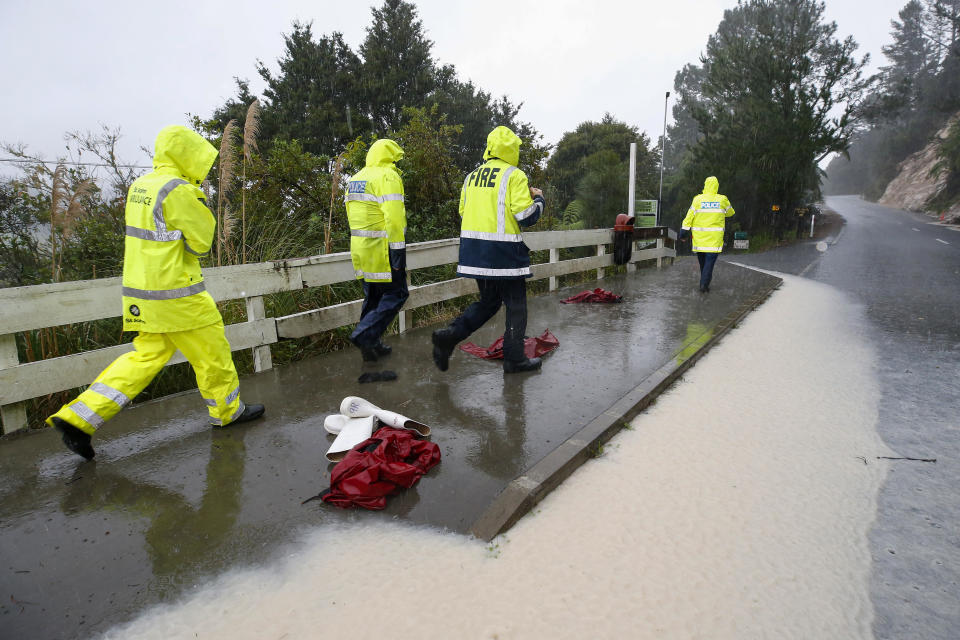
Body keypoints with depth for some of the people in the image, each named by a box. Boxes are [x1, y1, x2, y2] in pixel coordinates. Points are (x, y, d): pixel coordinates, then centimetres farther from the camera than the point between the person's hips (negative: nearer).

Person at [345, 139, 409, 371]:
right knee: (396, 294, -1)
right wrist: (398, 250, -20)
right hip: (382, 248, -9)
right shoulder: (388, 177, -10)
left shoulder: (355, 179, 18)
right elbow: (393, 217, -19)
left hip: (360, 247, 9)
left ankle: (371, 345, 21)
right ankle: (364, 335, -10)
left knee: (373, 296, 16)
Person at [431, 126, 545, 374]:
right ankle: (514, 358, 15)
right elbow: (526, 216, -11)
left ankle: (449, 336, 4)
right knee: (515, 303, 8)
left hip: (474, 250, 7)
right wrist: (538, 198, 8)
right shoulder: (514, 175, -7)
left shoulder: (472, 176, 13)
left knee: (488, 300, 19)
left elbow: (464, 212, 17)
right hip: (504, 251, -6)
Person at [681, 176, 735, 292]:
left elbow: (689, 217, -6)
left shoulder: (698, 199, -4)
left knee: (702, 261, 15)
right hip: (715, 238, -1)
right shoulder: (723, 200, 0)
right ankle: (704, 285, -10)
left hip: (699, 237, 1)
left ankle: (704, 282, 28)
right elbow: (730, 213, 17)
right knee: (710, 260, 0)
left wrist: (684, 231, -1)